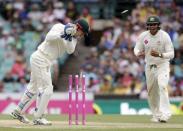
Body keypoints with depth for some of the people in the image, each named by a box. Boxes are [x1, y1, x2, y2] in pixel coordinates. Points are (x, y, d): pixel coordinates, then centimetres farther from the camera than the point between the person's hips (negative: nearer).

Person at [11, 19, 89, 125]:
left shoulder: (72, 36, 9)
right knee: (47, 88, -11)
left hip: (46, 62, 10)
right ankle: (38, 118, -8)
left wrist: (71, 38, -18)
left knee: (34, 87, 19)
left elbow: (70, 50, -4)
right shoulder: (59, 27, -14)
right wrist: (63, 34, -36)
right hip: (40, 59, -10)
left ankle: (18, 112, 30)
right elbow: (49, 37, -28)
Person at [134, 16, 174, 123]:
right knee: (151, 92, 8)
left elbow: (171, 54, -18)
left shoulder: (165, 36, -16)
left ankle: (165, 114, -29)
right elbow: (136, 49, 4)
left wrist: (160, 55, -36)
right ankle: (156, 115, 24)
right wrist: (139, 53, -21)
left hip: (162, 65, -4)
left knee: (162, 86, -25)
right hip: (149, 66, 4)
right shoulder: (143, 36, -5)